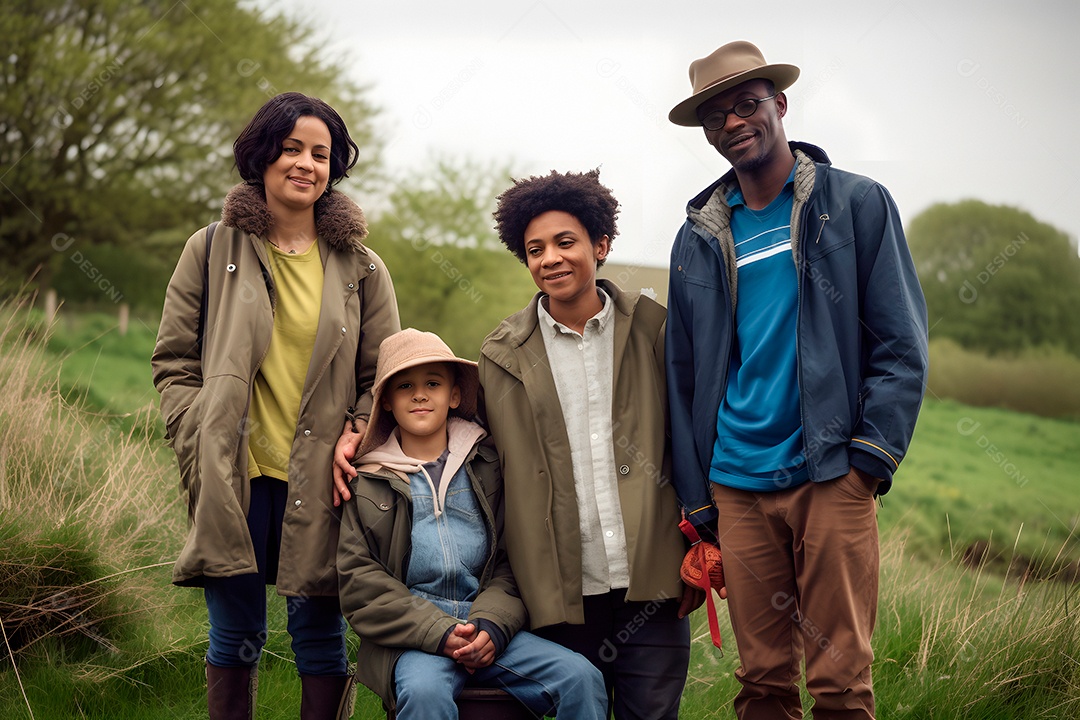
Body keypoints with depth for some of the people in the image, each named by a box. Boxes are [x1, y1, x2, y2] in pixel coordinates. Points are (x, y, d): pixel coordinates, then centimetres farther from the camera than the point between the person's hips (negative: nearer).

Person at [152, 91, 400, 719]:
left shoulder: (360, 267, 8)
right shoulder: (213, 251, 6)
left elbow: (384, 377, 10)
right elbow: (175, 362, 7)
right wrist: (202, 448, -5)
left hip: (319, 481, 0)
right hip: (234, 482, 0)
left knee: (320, 634, 5)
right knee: (236, 634, 7)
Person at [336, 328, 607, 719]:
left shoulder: (485, 467, 12)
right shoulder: (366, 482, 6)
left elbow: (511, 560, 10)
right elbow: (359, 583, 0)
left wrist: (491, 625, -10)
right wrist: (440, 634, -12)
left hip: (487, 629, 2)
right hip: (409, 638, -2)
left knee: (581, 678, -20)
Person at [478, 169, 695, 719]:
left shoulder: (652, 328, 5)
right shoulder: (504, 354, 6)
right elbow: (507, 476, 7)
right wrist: (530, 588, 3)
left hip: (652, 582, 0)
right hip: (563, 594, 1)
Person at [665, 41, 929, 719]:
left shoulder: (858, 204, 4)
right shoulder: (699, 237, 12)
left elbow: (902, 345, 1)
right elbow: (685, 375, 15)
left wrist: (871, 456, -8)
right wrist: (697, 498, 10)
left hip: (831, 476, -3)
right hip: (737, 485, 3)